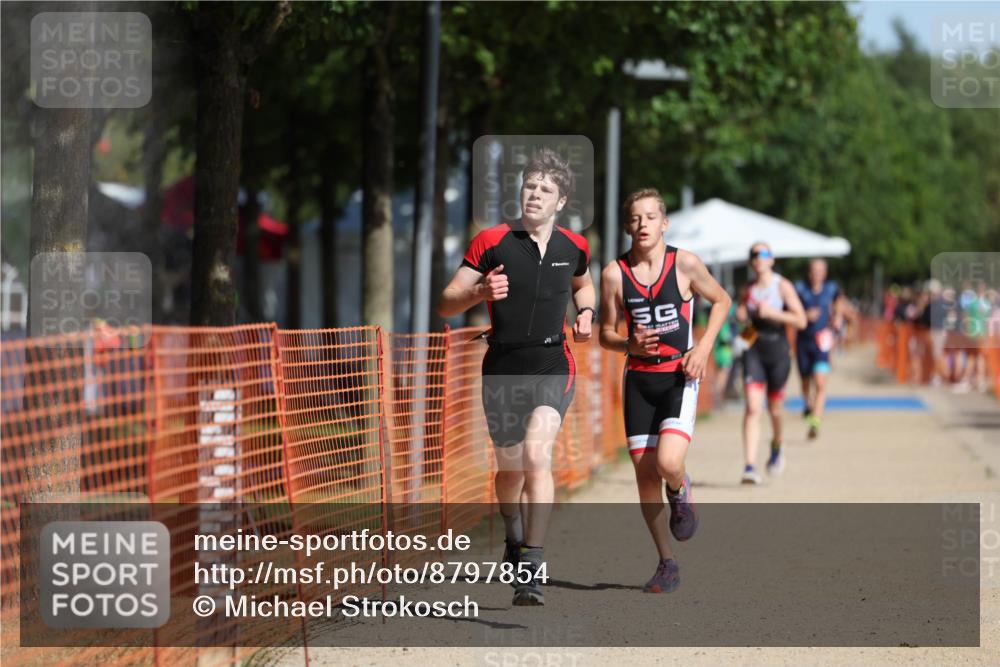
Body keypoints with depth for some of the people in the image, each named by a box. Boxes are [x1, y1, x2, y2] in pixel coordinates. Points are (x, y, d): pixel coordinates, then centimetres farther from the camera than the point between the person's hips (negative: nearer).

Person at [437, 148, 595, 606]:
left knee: (536, 454, -22)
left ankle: (531, 566, -23)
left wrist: (585, 315, 9)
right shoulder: (491, 242, -4)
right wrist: (481, 291, -25)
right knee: (510, 468, 13)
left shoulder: (573, 247, 5)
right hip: (502, 368, 1)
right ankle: (514, 537, 45)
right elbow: (446, 304, -5)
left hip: (552, 365, 0)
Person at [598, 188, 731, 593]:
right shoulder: (614, 274, -2)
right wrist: (630, 345, -15)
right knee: (645, 473, 1)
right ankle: (666, 564, 15)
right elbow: (606, 333, 7)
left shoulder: (685, 264, -5)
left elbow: (720, 301, 11)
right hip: (639, 378, 2)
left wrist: (703, 348, -2)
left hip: (680, 377, -2)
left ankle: (681, 492, 16)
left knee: (668, 463, -22)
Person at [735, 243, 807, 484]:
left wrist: (772, 313, -20)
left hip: (778, 351, -2)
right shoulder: (748, 289, 7)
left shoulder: (782, 286, -5)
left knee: (775, 408, 11)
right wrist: (741, 316, 0)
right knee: (752, 408, -12)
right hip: (754, 351, 2)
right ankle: (750, 466, -19)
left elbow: (801, 321, -11)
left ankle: (776, 446, 44)